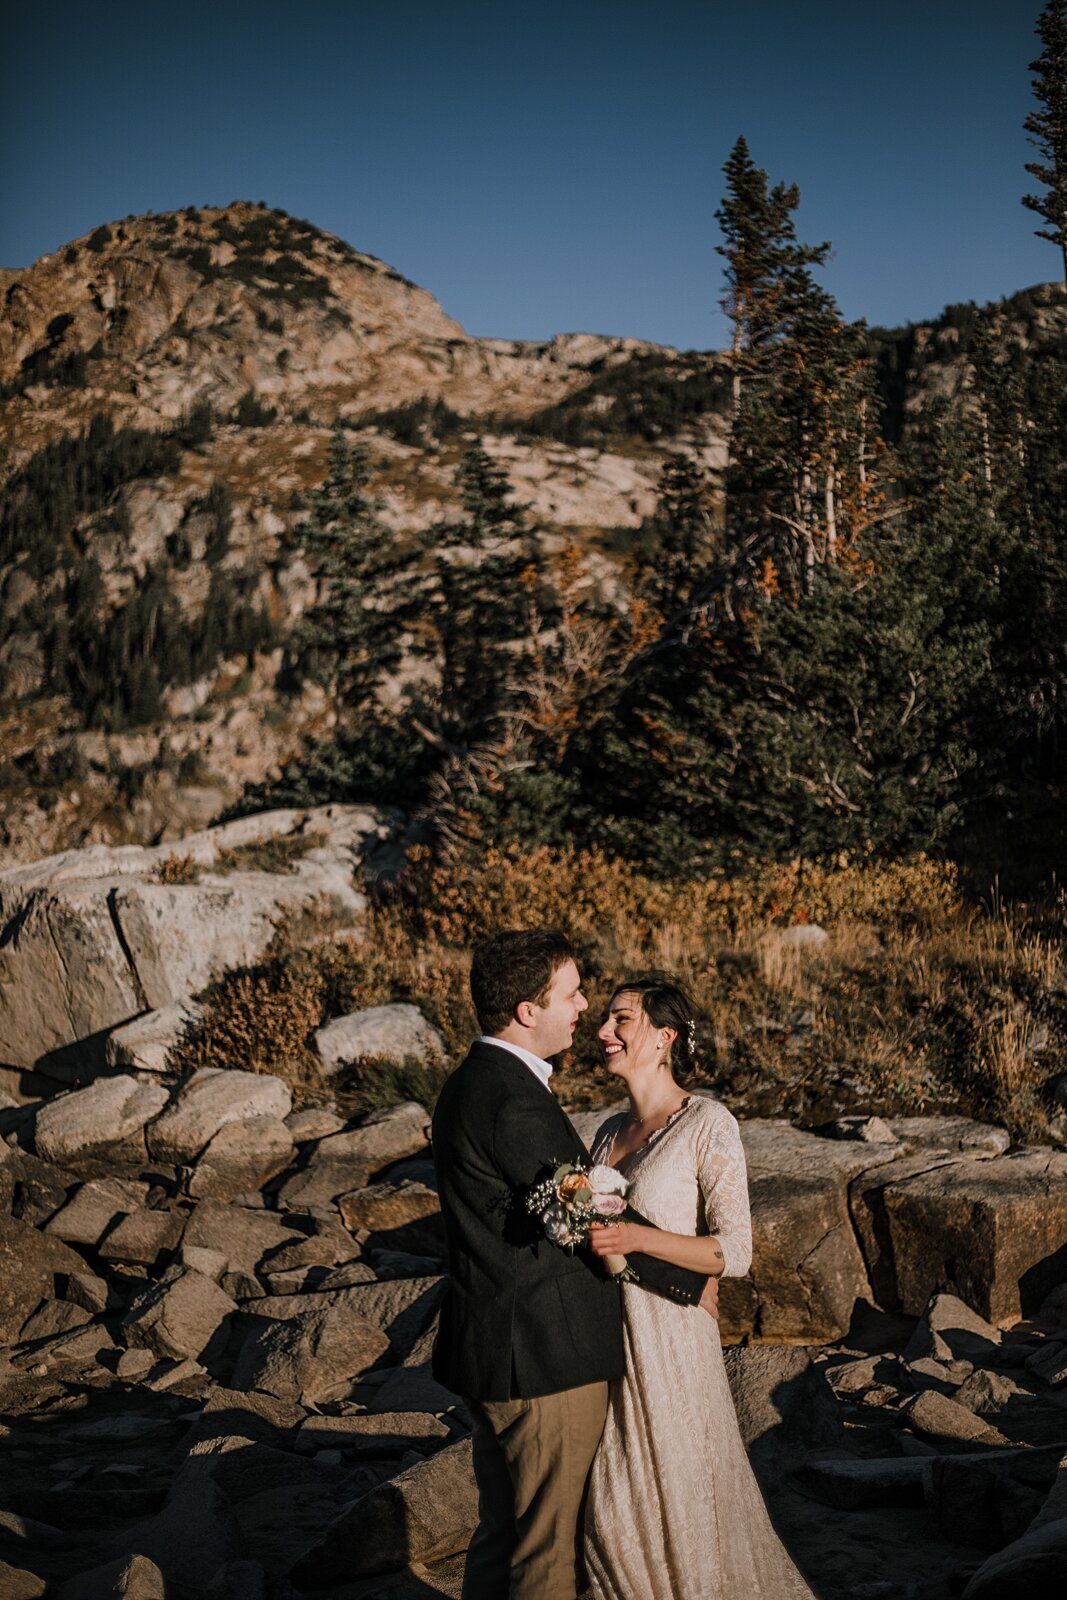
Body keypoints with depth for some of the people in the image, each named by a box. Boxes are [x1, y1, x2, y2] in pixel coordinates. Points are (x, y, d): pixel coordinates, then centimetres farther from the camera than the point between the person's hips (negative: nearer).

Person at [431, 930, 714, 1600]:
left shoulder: (473, 1082, 9)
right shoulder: (516, 1102, -23)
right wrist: (692, 1281, -6)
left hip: (497, 1346, 10)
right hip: (545, 1357, -10)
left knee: (503, 1532, 21)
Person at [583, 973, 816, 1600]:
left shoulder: (708, 1124, -11)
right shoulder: (612, 1131, 9)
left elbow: (735, 1251, -15)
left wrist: (637, 1238, -25)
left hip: (668, 1341, -6)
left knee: (678, 1497, 4)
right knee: (610, 1503, 12)